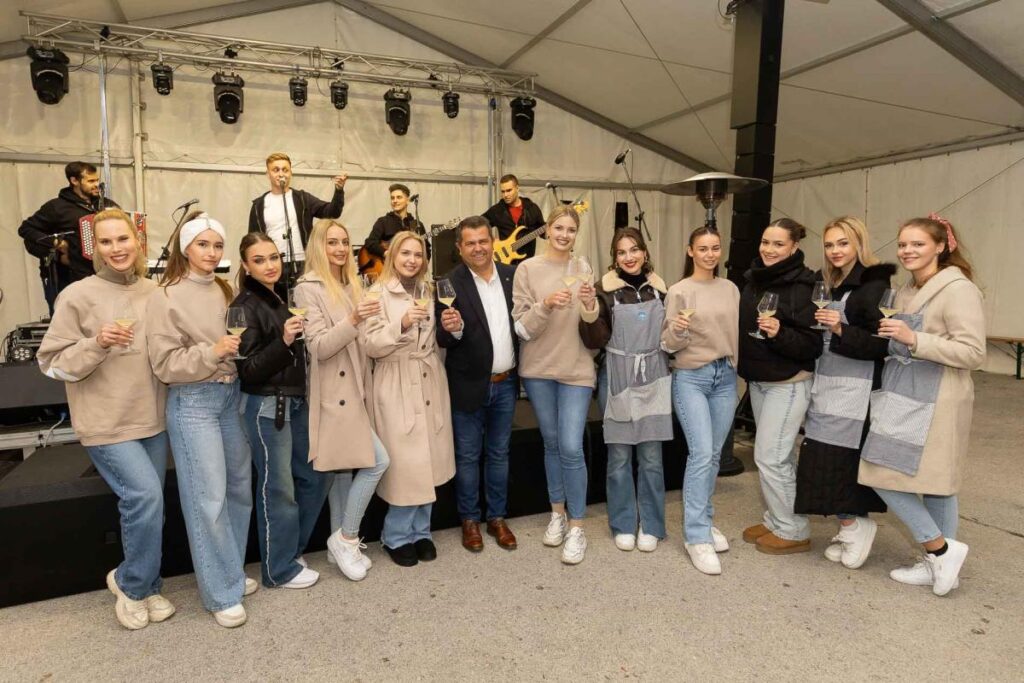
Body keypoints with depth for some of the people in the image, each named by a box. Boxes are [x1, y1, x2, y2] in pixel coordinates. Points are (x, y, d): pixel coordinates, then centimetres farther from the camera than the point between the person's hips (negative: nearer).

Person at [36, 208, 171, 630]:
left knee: (145, 504, 13)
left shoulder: (154, 293, 5)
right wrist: (97, 343, -22)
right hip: (106, 423, -5)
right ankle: (131, 583, 14)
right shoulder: (78, 297, -9)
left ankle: (142, 586, 32)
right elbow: (52, 363, -7)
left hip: (152, 419, 5)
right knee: (145, 497, -13)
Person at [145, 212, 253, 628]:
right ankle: (222, 592, 14)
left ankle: (232, 572, 31)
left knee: (239, 489, 13)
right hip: (193, 403, -6)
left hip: (231, 395, 6)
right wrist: (212, 351, -22)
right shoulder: (165, 297, -9)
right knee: (209, 498, -2)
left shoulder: (223, 290, 8)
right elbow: (164, 364, -12)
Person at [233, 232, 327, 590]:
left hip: (296, 400, 8)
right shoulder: (245, 306, -12)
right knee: (277, 487, 4)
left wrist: (300, 336, 5)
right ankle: (279, 569, 21)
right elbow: (248, 370, -17)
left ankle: (289, 549, 33)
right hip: (266, 406, -8)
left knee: (313, 477, 15)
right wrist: (283, 340, -27)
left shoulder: (283, 296, 10)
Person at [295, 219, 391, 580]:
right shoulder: (308, 289, -10)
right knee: (378, 461, -10)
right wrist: (353, 320, -31)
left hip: (352, 390, 7)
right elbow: (318, 347, -18)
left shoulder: (350, 286, 13)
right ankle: (347, 538, 7)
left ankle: (340, 543, 25)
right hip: (334, 394, -7)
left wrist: (365, 387, 15)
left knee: (345, 469, 13)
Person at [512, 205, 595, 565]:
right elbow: (522, 329, -6)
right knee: (551, 444, 13)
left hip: (576, 369, 0)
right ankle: (558, 513, 31)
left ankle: (576, 527, 10)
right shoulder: (528, 269, -2)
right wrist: (546, 305, -23)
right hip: (538, 369, 1)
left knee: (571, 448, -6)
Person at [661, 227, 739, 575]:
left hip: (726, 376, 5)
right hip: (691, 378, -5)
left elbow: (736, 334, 17)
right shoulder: (679, 291, -4)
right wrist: (677, 329, -25)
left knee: (714, 454, 10)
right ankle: (697, 536, -3)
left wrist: (735, 369, 6)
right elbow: (668, 345, -7)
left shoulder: (730, 289, 9)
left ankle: (704, 520, 26)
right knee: (701, 453, -12)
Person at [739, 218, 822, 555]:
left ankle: (793, 531, 12)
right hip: (757, 380, 7)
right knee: (778, 456, 16)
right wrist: (744, 369, 4)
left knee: (770, 457, -5)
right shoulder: (752, 280, 6)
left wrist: (779, 333, -33)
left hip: (788, 383, -7)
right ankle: (776, 521, 28)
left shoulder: (803, 286, -16)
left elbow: (813, 344, -18)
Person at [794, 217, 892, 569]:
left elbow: (882, 344, -14)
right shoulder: (825, 282, 14)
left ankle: (856, 525, 14)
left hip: (855, 388, -8)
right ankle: (852, 527, 22)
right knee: (821, 460, 7)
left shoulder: (874, 285, -9)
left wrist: (842, 329, -24)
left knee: (837, 459, -7)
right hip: (824, 382, 8)